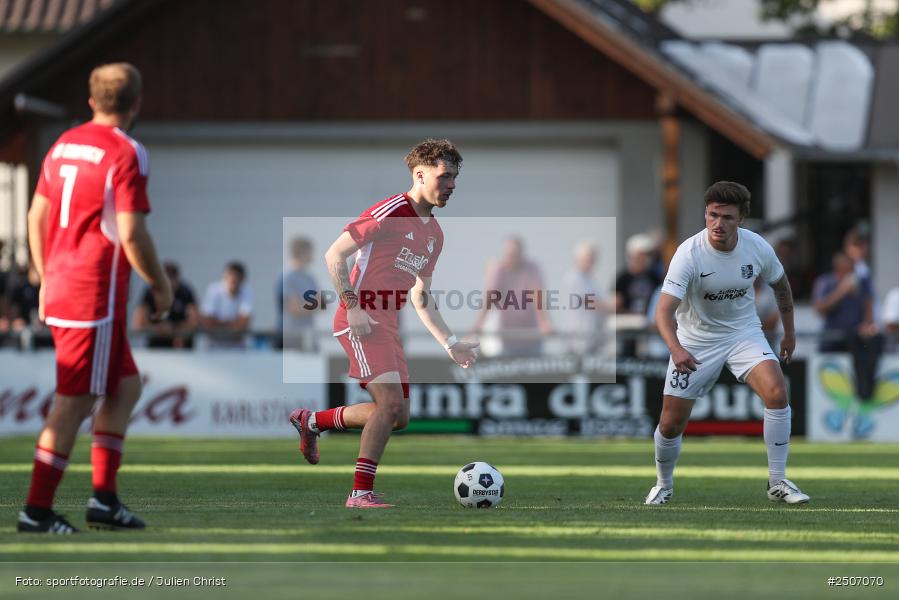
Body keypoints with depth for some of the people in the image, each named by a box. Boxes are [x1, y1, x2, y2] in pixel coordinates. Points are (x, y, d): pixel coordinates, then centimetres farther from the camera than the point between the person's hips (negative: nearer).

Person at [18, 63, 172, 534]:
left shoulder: (63, 145, 11)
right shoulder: (127, 154, -12)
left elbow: (36, 217, 16)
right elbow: (131, 234, -17)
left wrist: (47, 278, 26)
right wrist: (160, 284, -4)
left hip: (59, 288, 8)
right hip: (97, 294, -8)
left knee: (126, 387, 16)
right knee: (74, 403, -4)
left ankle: (104, 498, 11)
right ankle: (37, 509, -3)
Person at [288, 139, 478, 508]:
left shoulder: (434, 234, 16)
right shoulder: (391, 212, -11)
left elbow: (420, 298, 24)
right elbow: (334, 254, -12)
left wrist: (450, 344, 16)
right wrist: (353, 306, -20)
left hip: (387, 324, 9)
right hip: (361, 320, -9)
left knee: (398, 417, 8)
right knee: (391, 402, -19)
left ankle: (312, 422, 25)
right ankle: (361, 493, -14)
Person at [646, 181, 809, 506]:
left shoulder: (757, 248, -15)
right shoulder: (689, 253, -25)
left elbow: (780, 284, 9)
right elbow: (664, 311, -33)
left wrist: (789, 331, 16)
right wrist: (676, 348, -51)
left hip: (744, 333, 2)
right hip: (695, 340, -2)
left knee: (777, 393, -24)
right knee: (671, 424, -1)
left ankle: (777, 483, -13)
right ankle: (663, 486, 29)